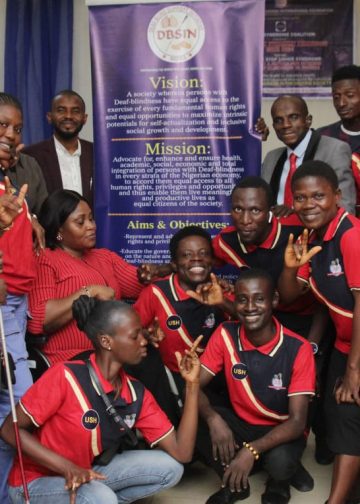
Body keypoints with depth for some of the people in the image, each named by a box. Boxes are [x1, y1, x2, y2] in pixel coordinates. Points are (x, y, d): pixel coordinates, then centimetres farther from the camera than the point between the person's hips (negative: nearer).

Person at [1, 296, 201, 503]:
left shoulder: (137, 394, -7)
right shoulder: (66, 376, -24)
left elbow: (181, 453, -10)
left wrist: (192, 384, -15)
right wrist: (68, 467, -29)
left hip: (88, 474, 6)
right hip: (36, 482, -6)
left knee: (170, 468, -8)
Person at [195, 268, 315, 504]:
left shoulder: (298, 349, -23)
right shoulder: (226, 335, -15)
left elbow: (297, 421, -23)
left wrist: (252, 450, -37)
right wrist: (213, 418, -36)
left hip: (282, 430, -2)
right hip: (241, 423, 3)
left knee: (279, 461, -35)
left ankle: (279, 485, 5)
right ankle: (235, 484, 2)